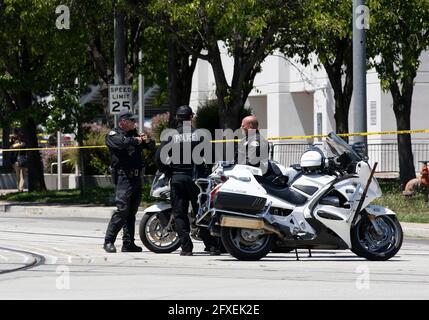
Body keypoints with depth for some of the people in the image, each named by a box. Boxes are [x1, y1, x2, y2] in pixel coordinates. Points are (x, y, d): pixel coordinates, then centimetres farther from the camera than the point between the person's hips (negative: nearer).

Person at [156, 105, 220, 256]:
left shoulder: (171, 136, -2)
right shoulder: (199, 135, -3)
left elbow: (159, 157, -8)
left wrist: (169, 171, 6)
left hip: (177, 177, 0)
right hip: (196, 178, 0)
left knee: (180, 214, 6)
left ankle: (186, 247, -1)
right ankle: (212, 246, 4)